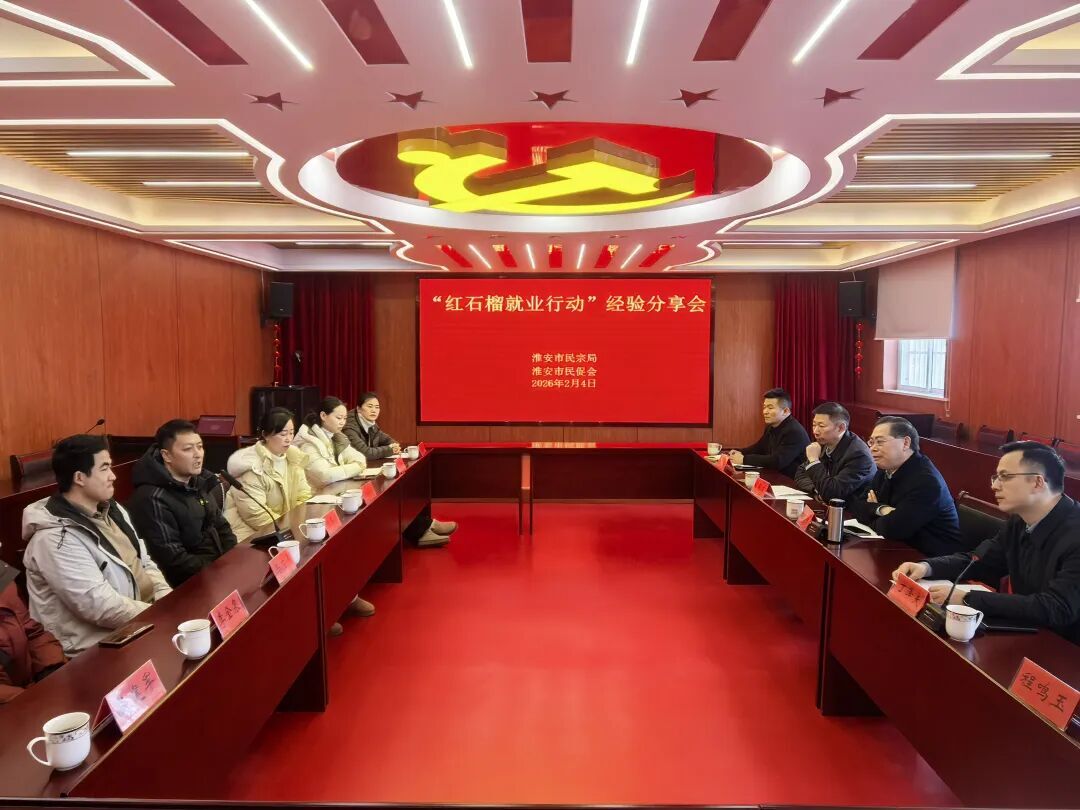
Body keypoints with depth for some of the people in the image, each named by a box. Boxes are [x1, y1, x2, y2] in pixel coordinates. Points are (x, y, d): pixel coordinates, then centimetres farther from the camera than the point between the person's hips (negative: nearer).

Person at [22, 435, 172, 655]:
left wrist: (168, 602, -4)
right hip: (102, 645, -8)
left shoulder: (111, 510, 8)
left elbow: (145, 562, 12)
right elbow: (102, 607, -24)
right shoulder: (55, 538, -19)